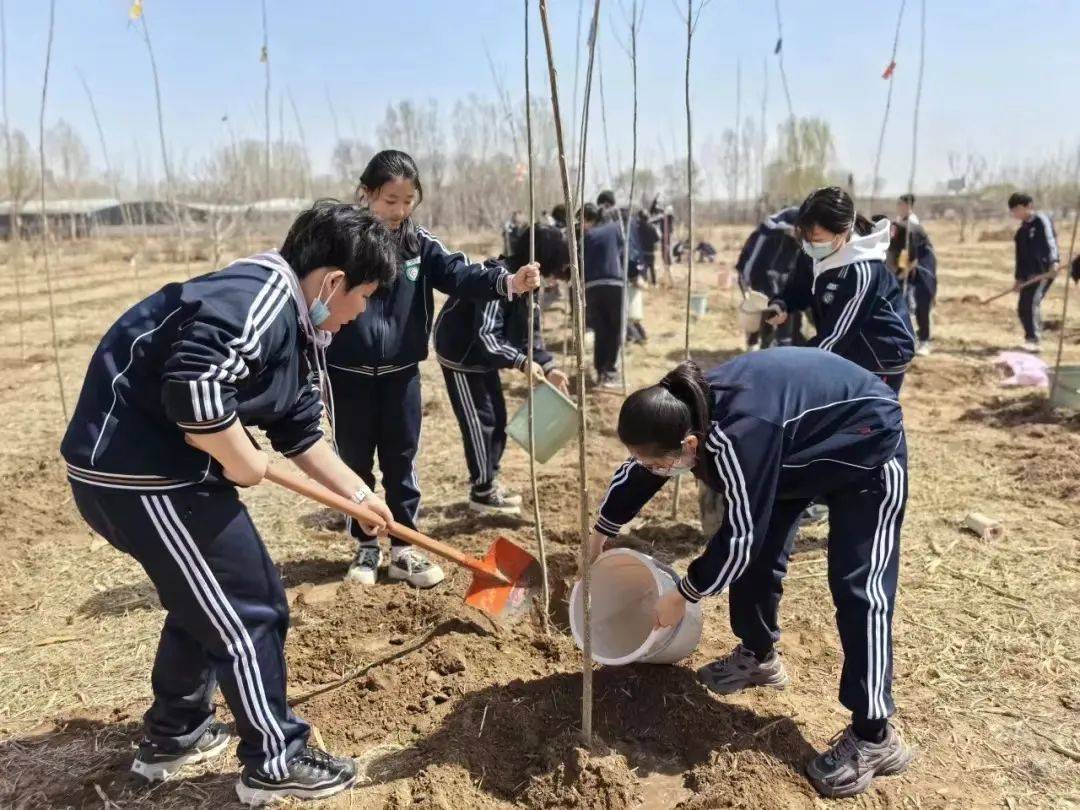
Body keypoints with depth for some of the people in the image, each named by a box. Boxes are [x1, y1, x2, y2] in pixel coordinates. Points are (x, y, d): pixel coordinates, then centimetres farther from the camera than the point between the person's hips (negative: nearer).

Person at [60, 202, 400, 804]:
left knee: (206, 600, 25)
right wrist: (240, 460, -19)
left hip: (161, 462, 11)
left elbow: (300, 431, 19)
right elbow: (193, 387, -36)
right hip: (138, 470, -11)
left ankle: (172, 736, 43)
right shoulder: (256, 301, -21)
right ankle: (275, 761, 20)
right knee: (251, 611, 1)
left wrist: (358, 495, 23)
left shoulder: (296, 327, 12)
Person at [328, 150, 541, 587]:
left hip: (401, 372, 3)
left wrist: (506, 281, -31)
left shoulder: (420, 245, 0)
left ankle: (403, 550, 23)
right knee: (355, 462, 10)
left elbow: (460, 274, -12)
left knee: (402, 461, 10)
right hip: (349, 374, -2)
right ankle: (366, 547, 27)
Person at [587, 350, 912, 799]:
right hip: (798, 445, 8)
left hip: (865, 445, -8)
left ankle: (873, 736, -3)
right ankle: (758, 655, 30)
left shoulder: (739, 436, -42)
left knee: (857, 587, -11)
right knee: (758, 553, 8)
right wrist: (599, 534, 16)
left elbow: (739, 535, -31)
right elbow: (635, 474, 1)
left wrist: (682, 595, -17)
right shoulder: (684, 414, -17)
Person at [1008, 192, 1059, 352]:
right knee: (1022, 308, 5)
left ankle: (1034, 341, -20)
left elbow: (1050, 240, -19)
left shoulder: (1041, 220, -4)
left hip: (1045, 270, -8)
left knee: (1033, 302, -19)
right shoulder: (1022, 229, 18)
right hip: (1030, 273, 8)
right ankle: (1030, 339, 16)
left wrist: (1053, 262, -33)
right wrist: (1019, 278, 19)